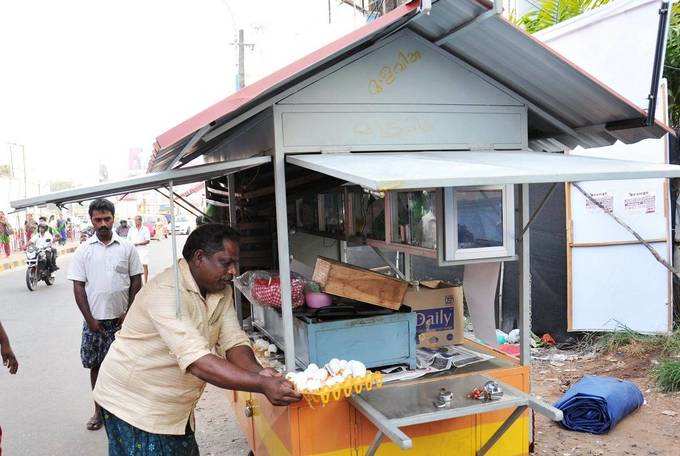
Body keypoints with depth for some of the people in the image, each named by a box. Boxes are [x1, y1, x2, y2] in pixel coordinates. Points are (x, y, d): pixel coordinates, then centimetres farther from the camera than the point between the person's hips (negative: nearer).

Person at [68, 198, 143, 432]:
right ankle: (99, 410, 24)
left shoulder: (127, 248, 0)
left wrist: (129, 313, -4)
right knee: (96, 365, 10)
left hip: (122, 318, -1)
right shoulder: (84, 250, 0)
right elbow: (78, 286, 0)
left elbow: (136, 282, 3)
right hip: (95, 319, 1)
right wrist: (89, 319, -6)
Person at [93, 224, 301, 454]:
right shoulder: (166, 292, -29)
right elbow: (197, 361, -38)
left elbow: (233, 341, -6)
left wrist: (257, 371, -27)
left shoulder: (222, 290, -1)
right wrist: (262, 385, -42)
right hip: (133, 406, -7)